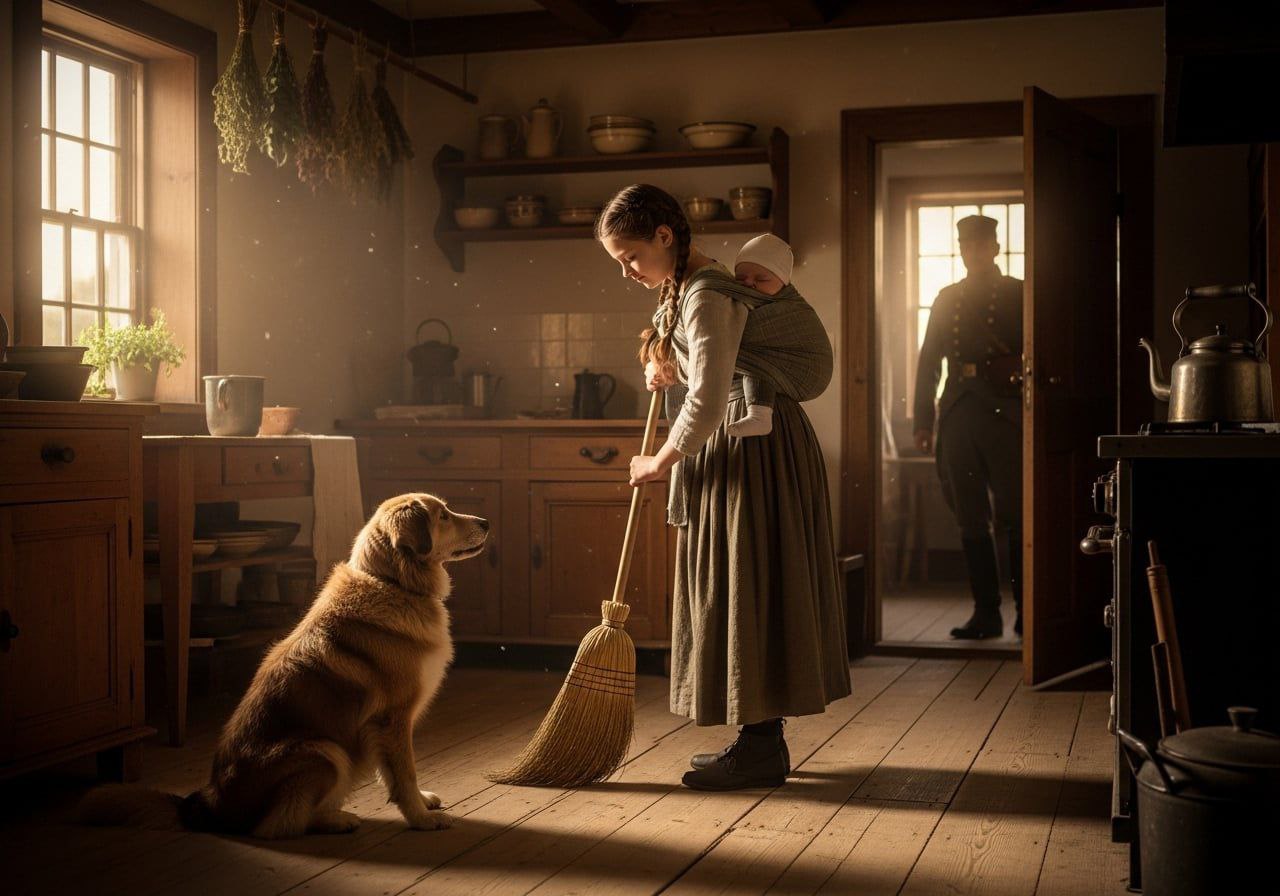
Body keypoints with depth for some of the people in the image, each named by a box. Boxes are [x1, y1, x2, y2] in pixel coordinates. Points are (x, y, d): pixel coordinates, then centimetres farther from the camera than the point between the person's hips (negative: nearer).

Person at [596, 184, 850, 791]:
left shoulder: (705, 297, -19)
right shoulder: (683, 287, 14)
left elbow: (705, 404, -25)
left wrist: (660, 463, -11)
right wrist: (665, 367, 7)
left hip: (754, 450, -10)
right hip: (736, 445, 10)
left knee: (745, 591, -5)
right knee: (735, 592, 12)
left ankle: (761, 747, 3)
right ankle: (761, 740, 20)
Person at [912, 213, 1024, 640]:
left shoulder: (1019, 294, 6)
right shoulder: (947, 299, 17)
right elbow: (929, 361, 14)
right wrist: (923, 420, 9)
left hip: (1005, 416, -4)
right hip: (958, 417, 4)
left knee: (1014, 518, -4)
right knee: (971, 521, 4)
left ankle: (1026, 610, 6)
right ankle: (986, 612, 9)